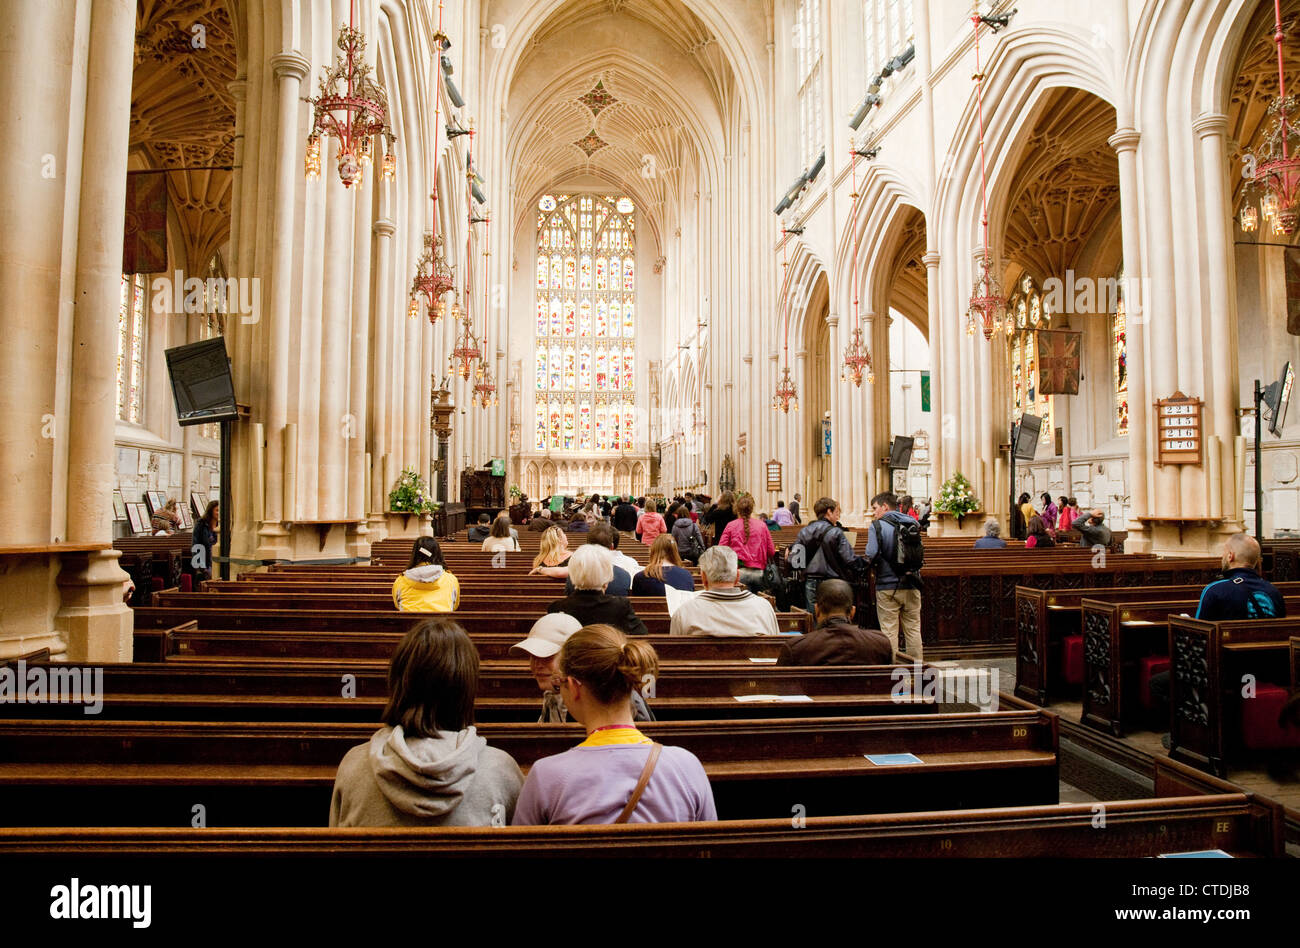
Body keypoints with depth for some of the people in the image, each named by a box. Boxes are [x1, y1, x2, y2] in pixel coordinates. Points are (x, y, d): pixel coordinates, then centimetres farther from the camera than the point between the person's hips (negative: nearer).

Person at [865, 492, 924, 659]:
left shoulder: (877, 526, -8)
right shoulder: (912, 524, 8)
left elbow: (871, 556, -18)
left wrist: (870, 564, 2)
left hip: (888, 586, -5)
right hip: (911, 585, 5)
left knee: (889, 631, 1)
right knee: (913, 630, 12)